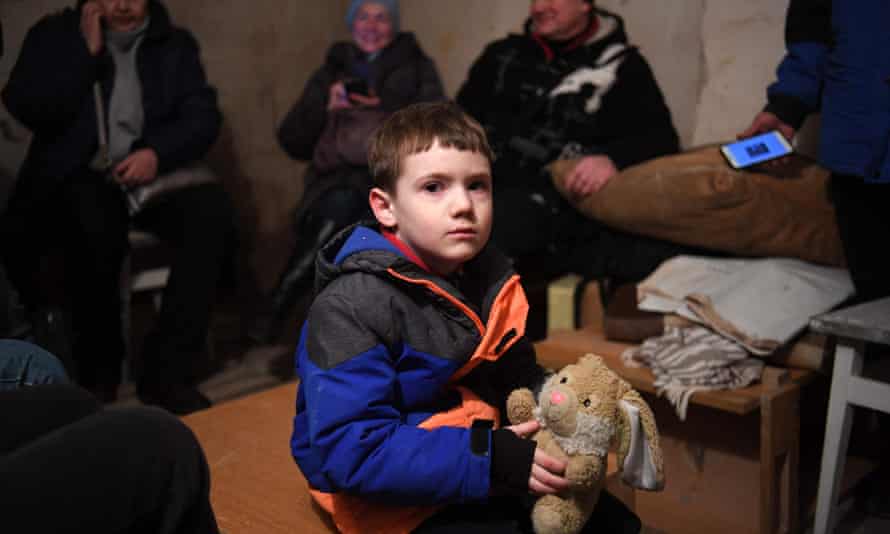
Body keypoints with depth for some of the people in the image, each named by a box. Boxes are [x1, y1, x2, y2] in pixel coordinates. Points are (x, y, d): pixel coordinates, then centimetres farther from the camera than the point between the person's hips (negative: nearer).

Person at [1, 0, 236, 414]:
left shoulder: (175, 43, 13)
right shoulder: (55, 34, 9)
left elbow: (203, 116, 0)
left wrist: (157, 152, -18)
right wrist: (87, 52, -8)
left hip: (151, 174, 2)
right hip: (76, 180, -2)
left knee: (211, 210, -30)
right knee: (94, 220, -37)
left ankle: (165, 371, -24)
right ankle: (97, 369, -14)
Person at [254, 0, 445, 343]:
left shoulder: (417, 68, 18)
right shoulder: (330, 73, 22)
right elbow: (293, 142, 13)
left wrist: (384, 111, -10)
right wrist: (325, 109, -4)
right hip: (340, 179, 1)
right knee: (342, 206, -36)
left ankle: (279, 306, -25)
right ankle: (275, 312, -28)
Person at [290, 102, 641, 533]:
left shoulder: (490, 277, 0)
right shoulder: (351, 307, -24)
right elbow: (350, 451, -29)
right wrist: (488, 460, -32)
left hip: (477, 458, 7)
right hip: (399, 498, -7)